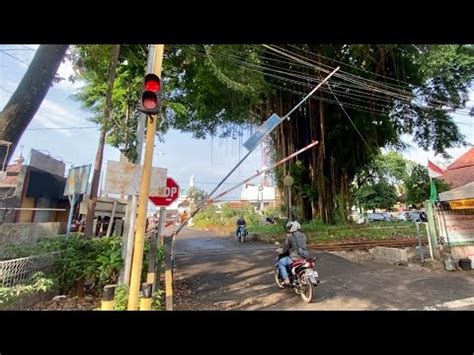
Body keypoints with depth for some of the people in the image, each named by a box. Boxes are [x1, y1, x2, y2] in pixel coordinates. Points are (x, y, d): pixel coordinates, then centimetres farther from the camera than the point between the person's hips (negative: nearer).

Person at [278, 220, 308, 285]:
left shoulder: (290, 237, -10)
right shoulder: (303, 235, 8)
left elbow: (285, 249, -3)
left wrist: (282, 252, 19)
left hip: (295, 258, -6)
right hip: (304, 256, 7)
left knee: (281, 262, 11)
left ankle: (286, 280, 4)